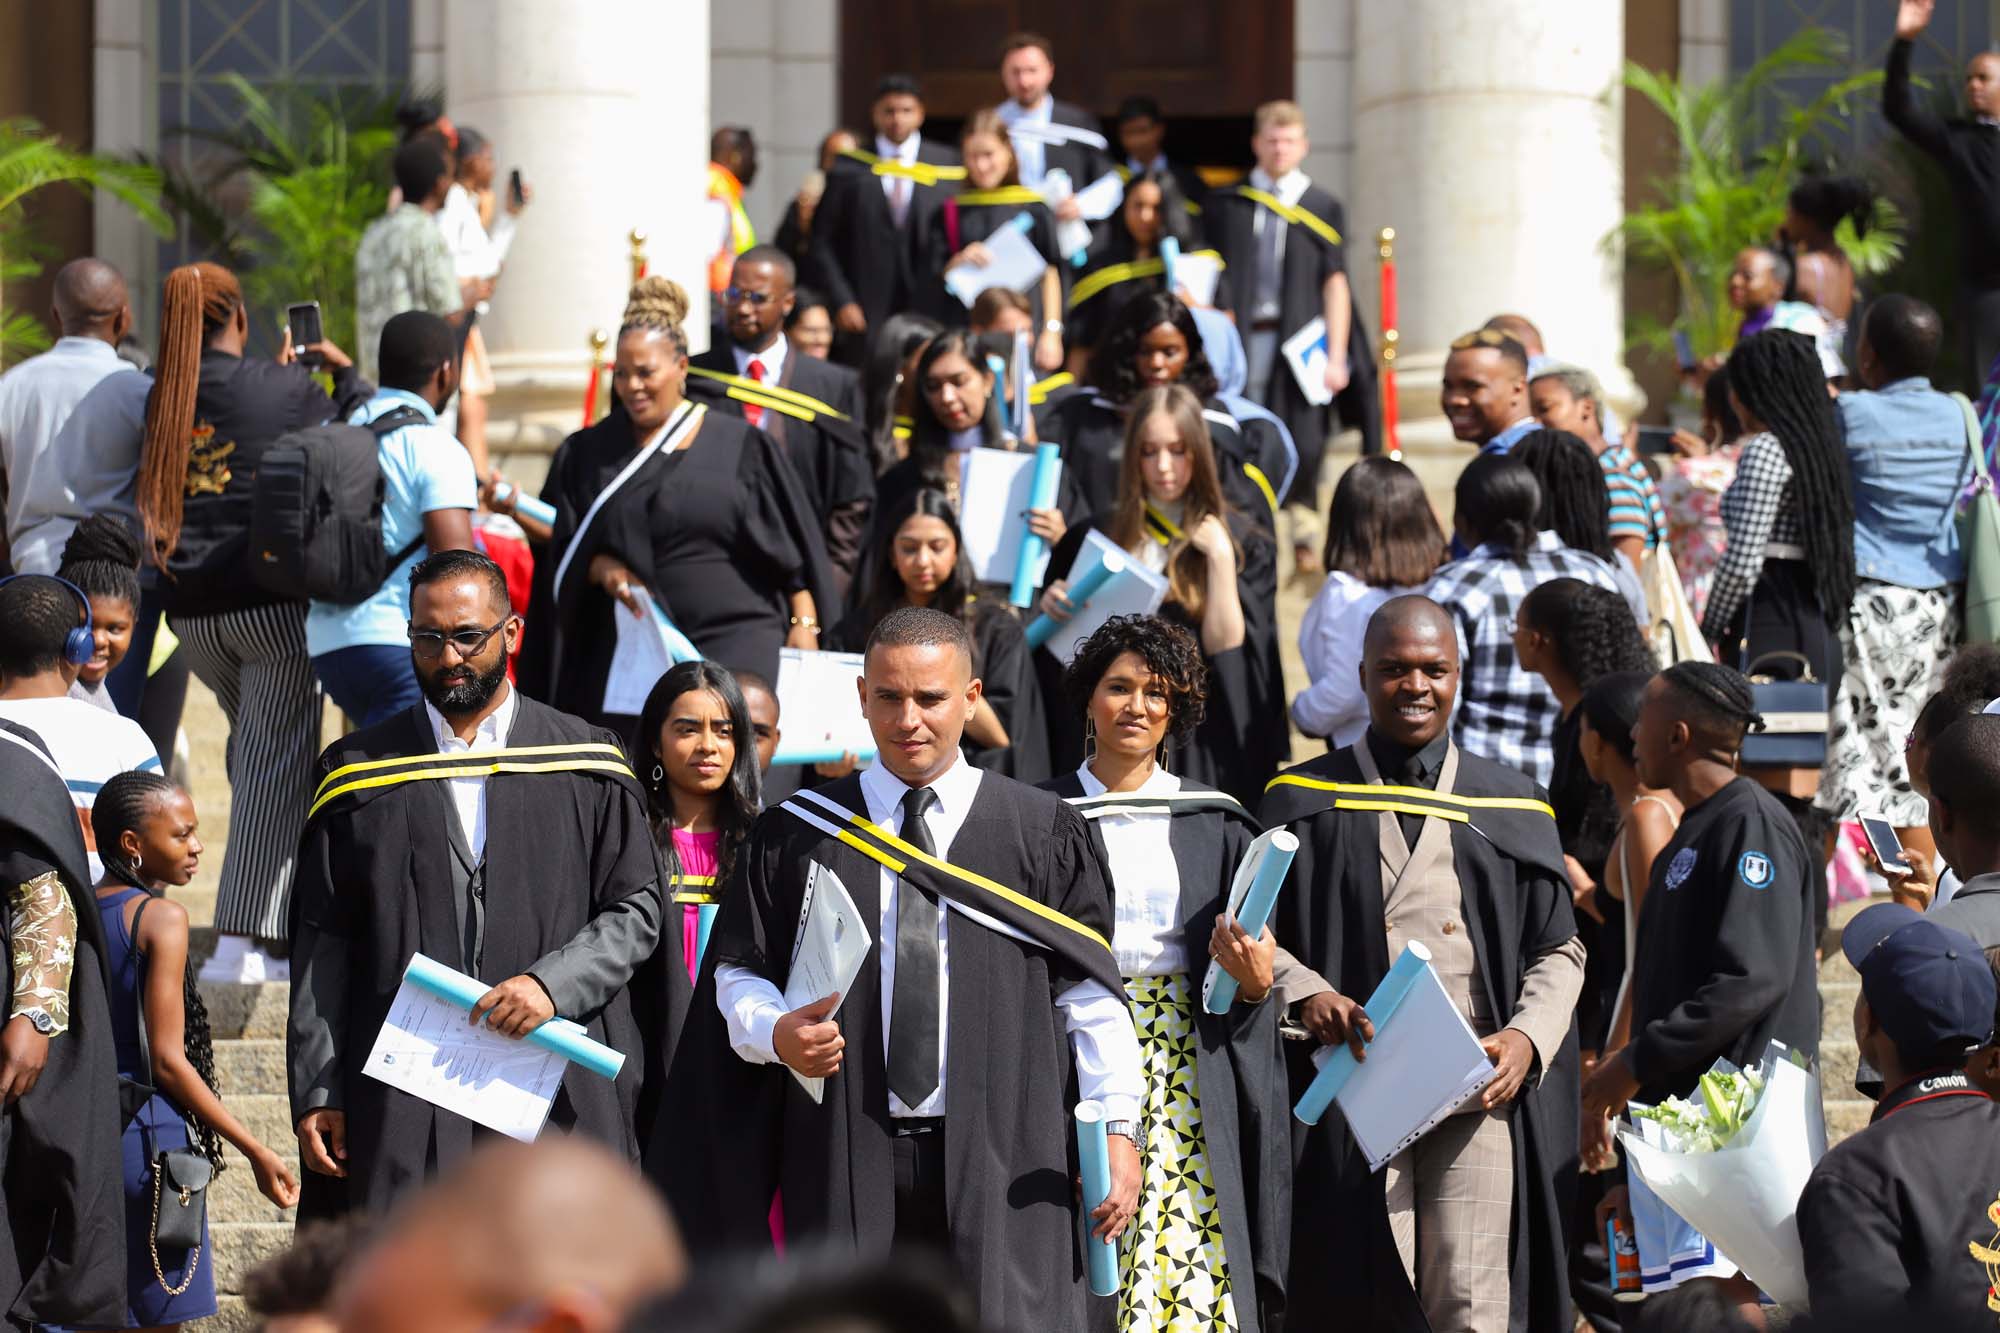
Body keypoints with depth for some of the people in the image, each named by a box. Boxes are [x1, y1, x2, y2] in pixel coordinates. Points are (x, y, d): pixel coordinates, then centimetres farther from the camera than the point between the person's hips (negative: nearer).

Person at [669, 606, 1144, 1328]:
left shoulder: (1042, 832, 7)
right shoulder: (796, 835, 9)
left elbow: (1091, 988, 4)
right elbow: (740, 972, 11)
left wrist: (1119, 1128, -4)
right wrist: (775, 1032, -11)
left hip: (1003, 1160, -1)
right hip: (847, 1159, 1)